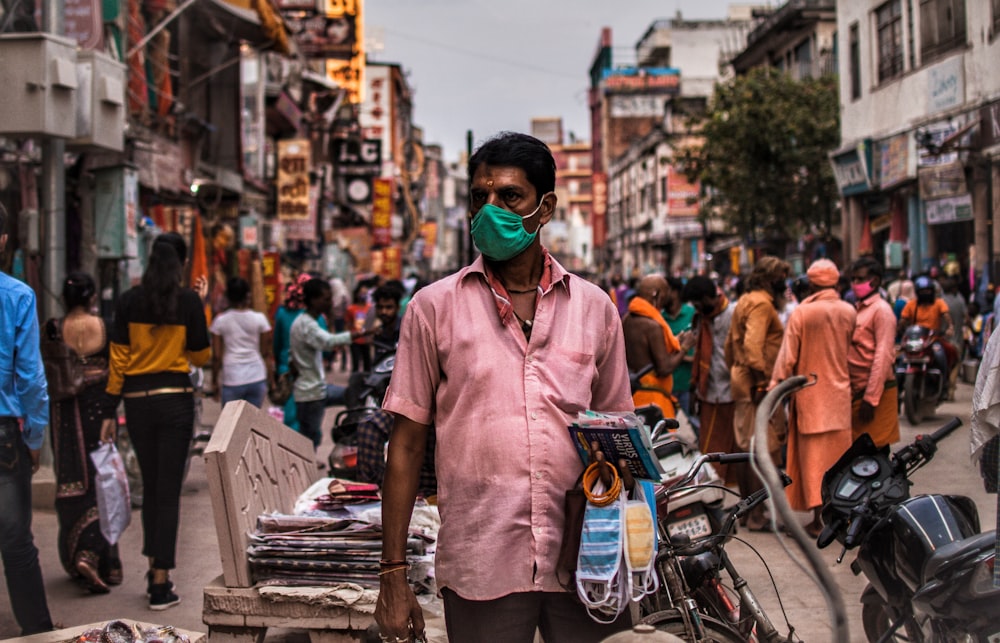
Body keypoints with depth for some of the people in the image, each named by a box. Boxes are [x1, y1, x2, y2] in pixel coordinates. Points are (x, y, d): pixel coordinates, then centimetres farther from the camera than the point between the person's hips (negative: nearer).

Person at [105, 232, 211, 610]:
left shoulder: (129, 301, 1)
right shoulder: (189, 301, -5)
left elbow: (118, 358, 0)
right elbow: (201, 356, 0)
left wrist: (111, 409, 5)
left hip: (138, 401, 3)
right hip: (175, 399, -3)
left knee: (150, 486, 18)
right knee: (169, 490, 0)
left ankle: (154, 569, 24)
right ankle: (161, 583, 0)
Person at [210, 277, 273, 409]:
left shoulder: (220, 321, -1)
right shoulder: (259, 319, 0)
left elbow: (216, 356, -1)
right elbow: (265, 353, 2)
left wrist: (214, 382, 9)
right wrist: (270, 379, 10)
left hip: (232, 380, -1)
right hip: (257, 378, 1)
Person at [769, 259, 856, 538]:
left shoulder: (801, 313, -10)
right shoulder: (849, 312, -2)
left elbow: (788, 356, -9)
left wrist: (776, 388, -2)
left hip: (810, 395, -2)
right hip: (840, 393, 3)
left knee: (812, 455, 2)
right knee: (839, 456, 10)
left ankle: (817, 516, -1)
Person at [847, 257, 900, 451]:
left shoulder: (881, 310, -9)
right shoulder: (857, 309, 17)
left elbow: (883, 356, -16)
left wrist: (871, 398, -19)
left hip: (876, 392, -8)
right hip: (856, 391, 8)